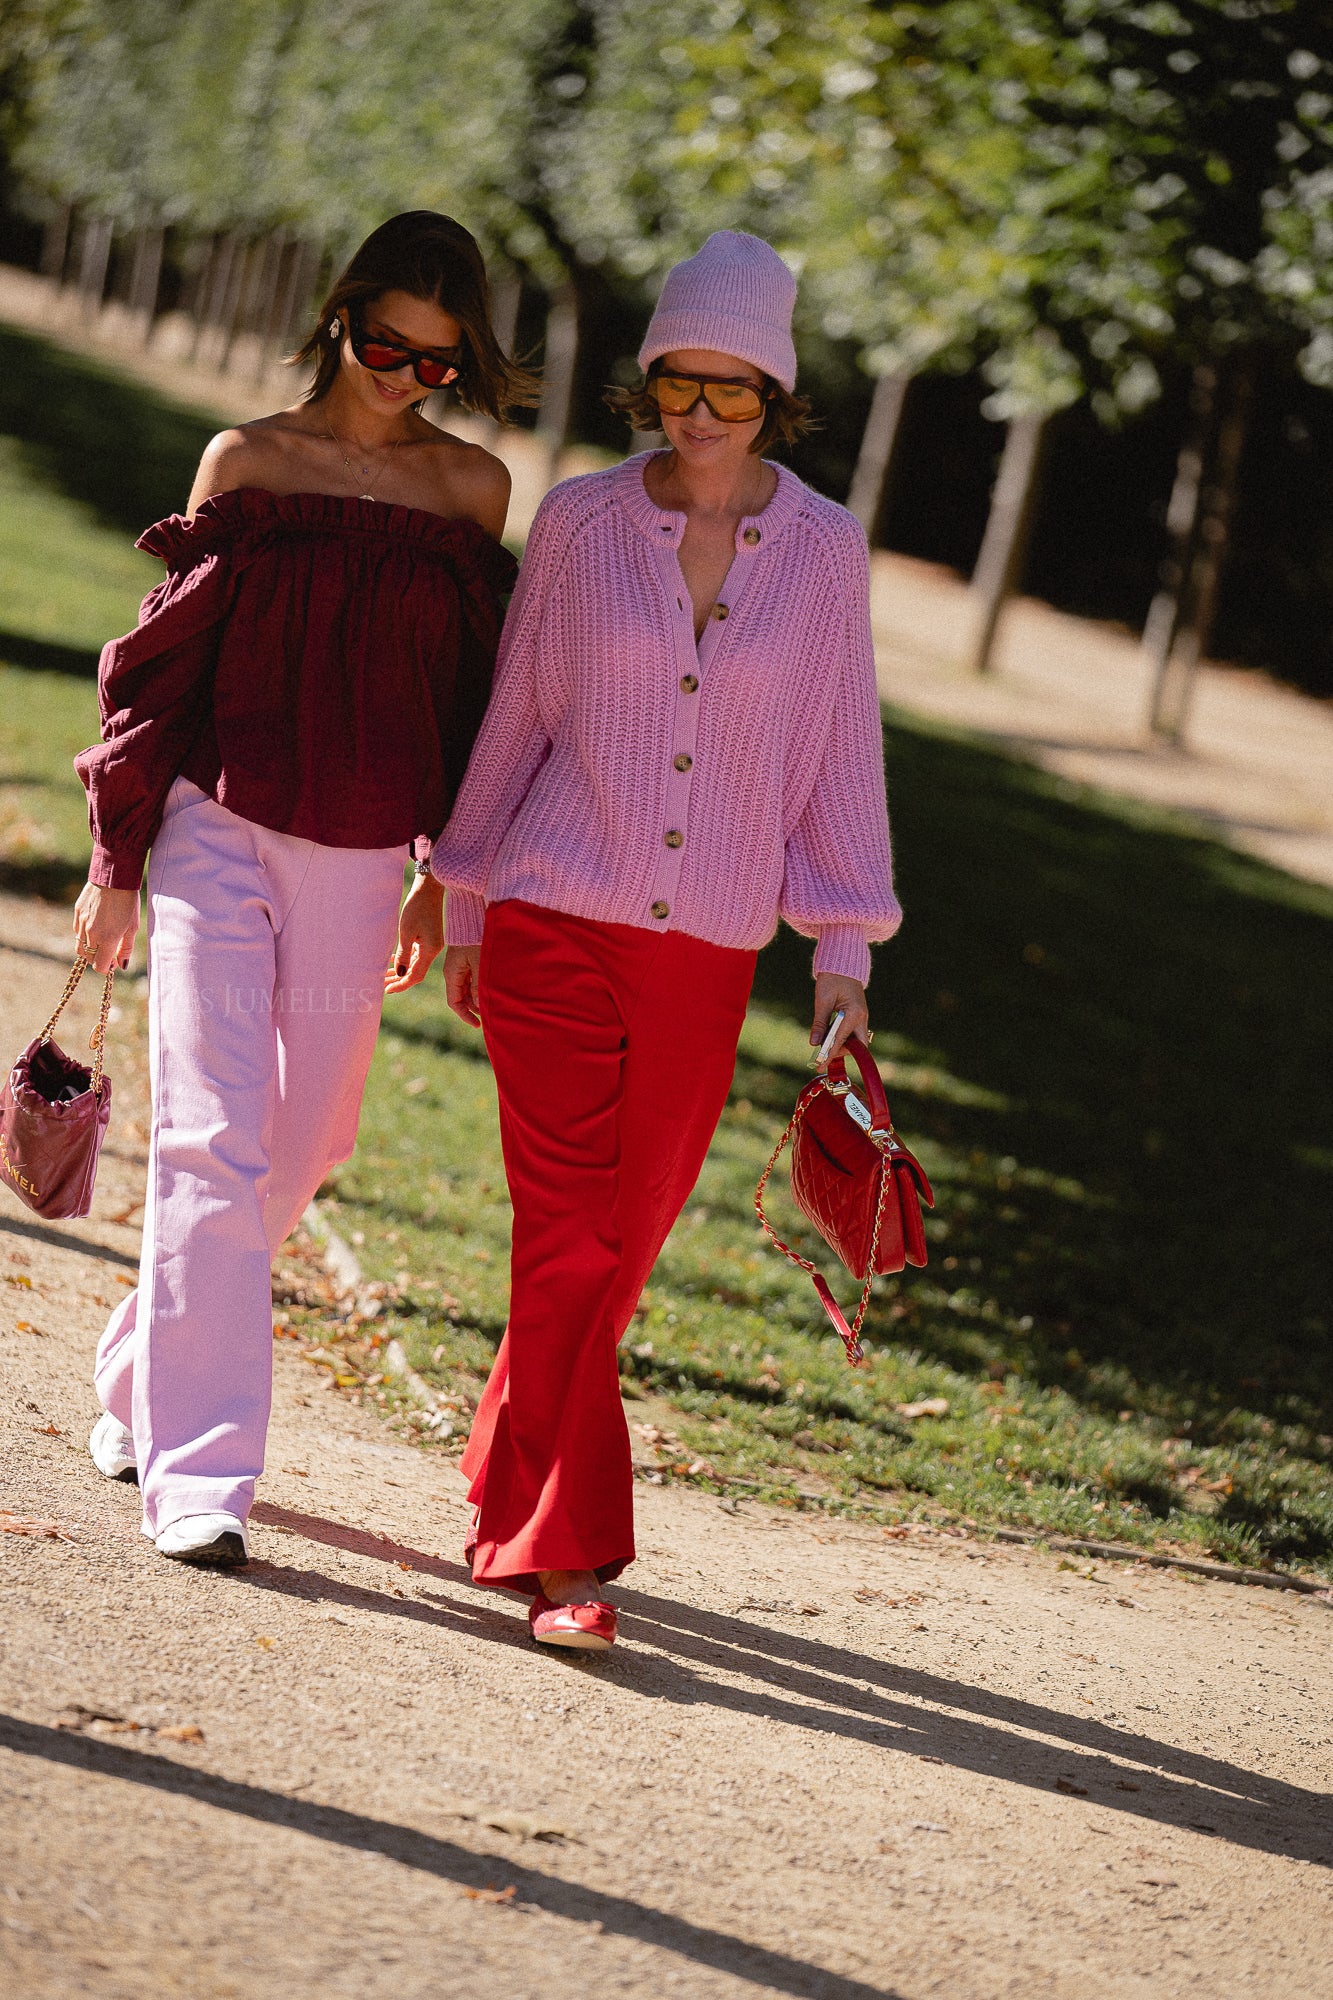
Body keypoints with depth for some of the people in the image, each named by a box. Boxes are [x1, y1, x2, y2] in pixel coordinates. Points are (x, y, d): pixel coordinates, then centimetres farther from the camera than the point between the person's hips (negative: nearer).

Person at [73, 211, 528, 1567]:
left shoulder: (473, 490, 5)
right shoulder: (250, 462, 0)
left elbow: (472, 692, 12)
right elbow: (162, 661, 3)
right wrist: (115, 864, 2)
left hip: (361, 865, 3)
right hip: (220, 832, -3)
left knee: (295, 1150, 9)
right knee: (215, 1140, -11)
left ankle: (140, 1384, 31)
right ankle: (195, 1473, -12)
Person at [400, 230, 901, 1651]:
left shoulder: (823, 552, 1)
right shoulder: (579, 523, 0)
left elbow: (839, 751, 6)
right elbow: (514, 718, 9)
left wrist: (844, 950, 2)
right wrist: (464, 906, 12)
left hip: (707, 950, 2)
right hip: (554, 924, -1)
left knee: (620, 1246, 4)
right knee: (570, 1235, -7)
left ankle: (510, 1504, 22)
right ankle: (565, 1548, -2)